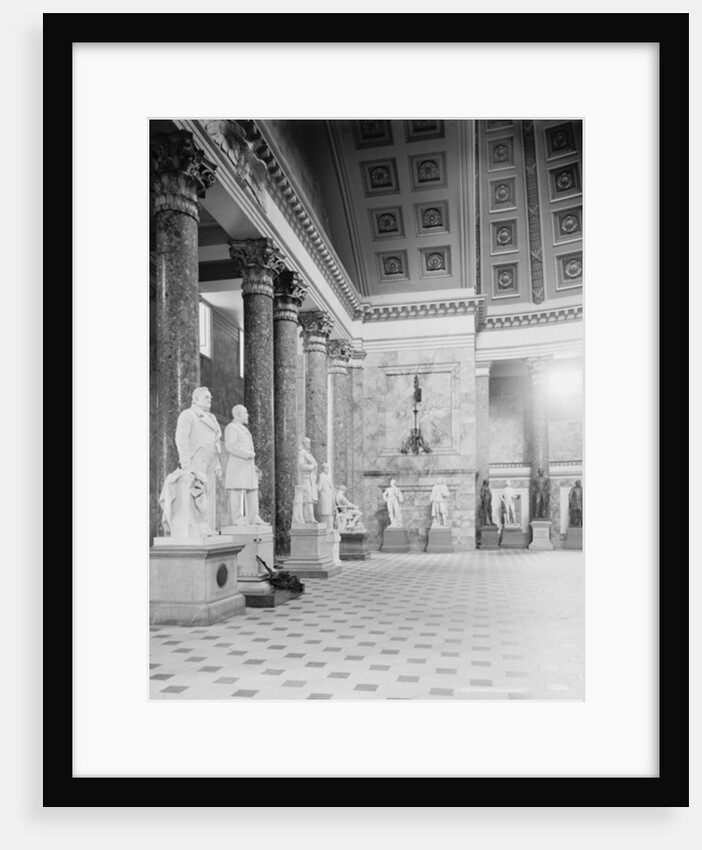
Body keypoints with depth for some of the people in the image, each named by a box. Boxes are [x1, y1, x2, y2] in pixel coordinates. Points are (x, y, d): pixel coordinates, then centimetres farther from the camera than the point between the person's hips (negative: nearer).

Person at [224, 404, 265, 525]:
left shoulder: (243, 429, 24)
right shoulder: (231, 427, -6)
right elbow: (230, 446, -18)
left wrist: (254, 465, 19)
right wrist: (248, 454, -17)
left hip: (248, 464, 9)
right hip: (237, 464, -9)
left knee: (252, 491, 5)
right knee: (237, 490, -9)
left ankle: (252, 517, 6)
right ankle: (237, 518, -9)